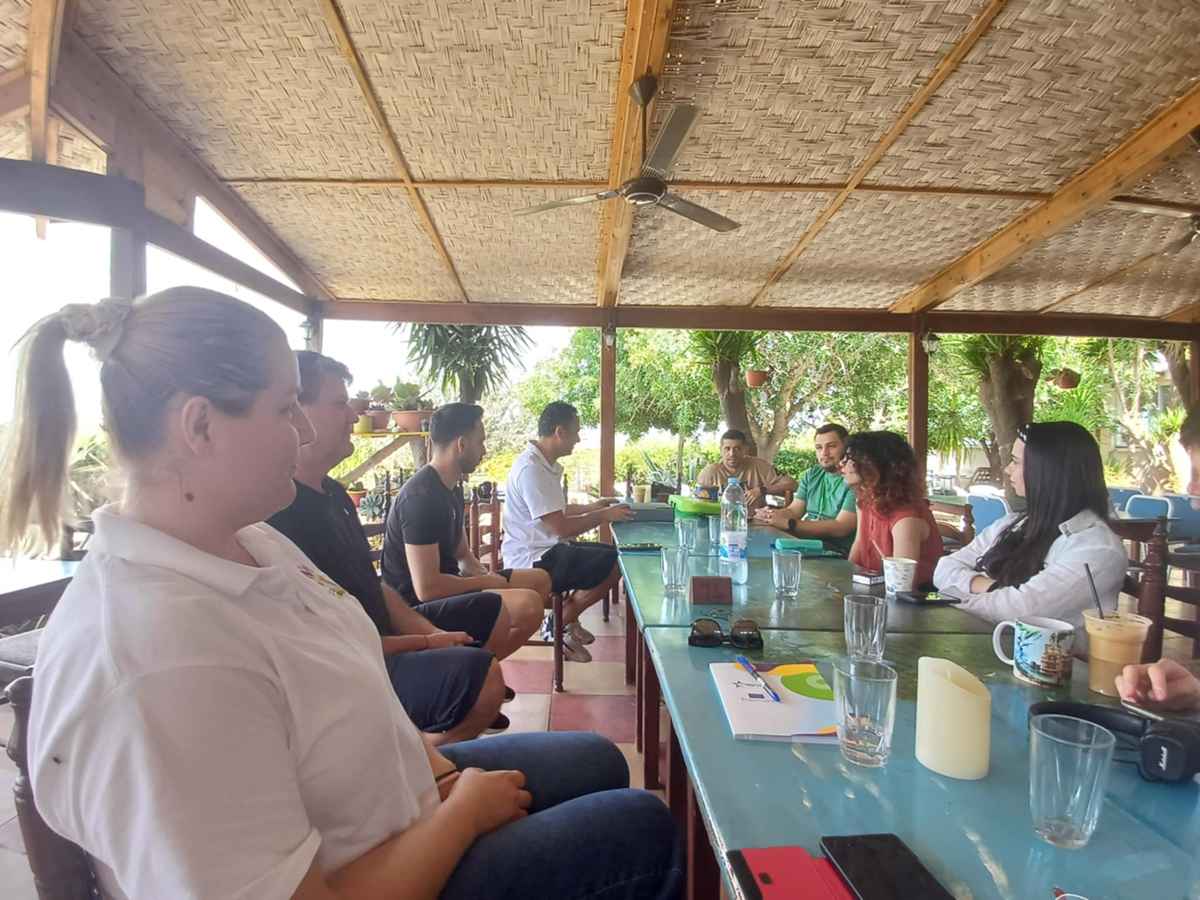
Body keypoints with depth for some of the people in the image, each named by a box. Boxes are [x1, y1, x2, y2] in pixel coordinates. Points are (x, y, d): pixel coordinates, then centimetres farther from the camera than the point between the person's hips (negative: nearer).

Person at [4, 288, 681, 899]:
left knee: (599, 763, 20)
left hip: (397, 811, 8)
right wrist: (466, 809, -18)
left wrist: (431, 763, -5)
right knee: (642, 831, 1)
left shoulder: (250, 541, -7)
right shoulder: (161, 663, -38)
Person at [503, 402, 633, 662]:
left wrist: (591, 507, 17)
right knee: (615, 565, -14)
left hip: (546, 551, 11)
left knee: (614, 554, 14)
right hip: (534, 562, -11)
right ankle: (561, 624, 2)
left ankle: (567, 620, 16)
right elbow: (560, 527, -25)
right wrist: (604, 516, -14)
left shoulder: (544, 463, 9)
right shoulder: (531, 468, -23)